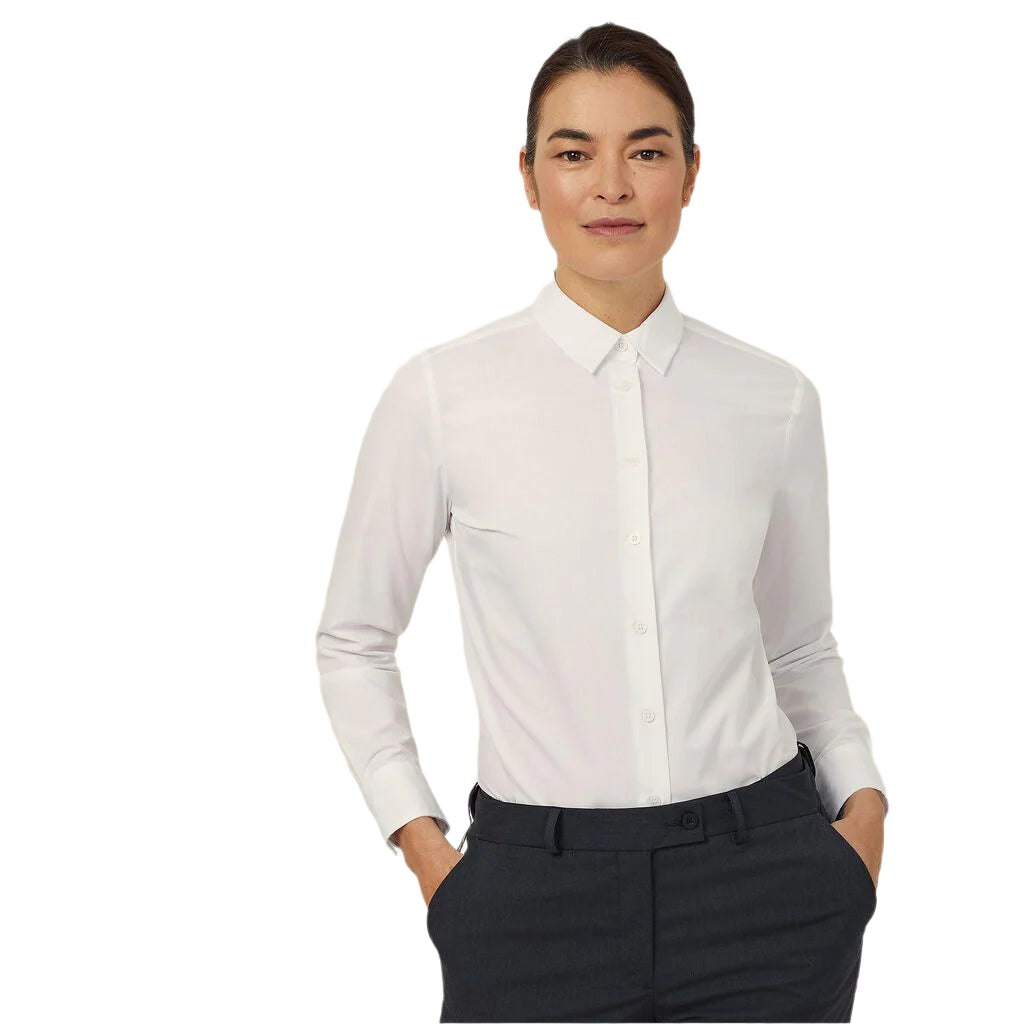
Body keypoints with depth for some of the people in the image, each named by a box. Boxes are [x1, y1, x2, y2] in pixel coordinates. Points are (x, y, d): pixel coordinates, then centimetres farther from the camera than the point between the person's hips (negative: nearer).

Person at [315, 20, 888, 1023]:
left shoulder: (775, 400, 1)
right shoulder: (444, 394, -5)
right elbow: (353, 641, 6)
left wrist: (861, 799, 0)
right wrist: (421, 841, -1)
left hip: (763, 878, 2)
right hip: (540, 894, -1)